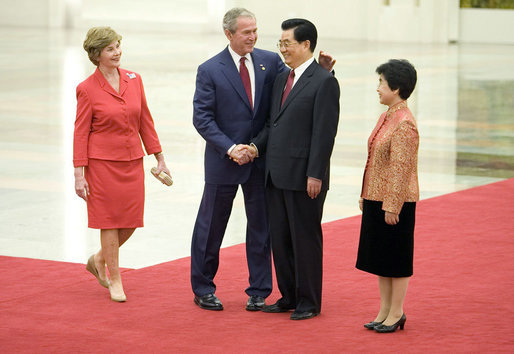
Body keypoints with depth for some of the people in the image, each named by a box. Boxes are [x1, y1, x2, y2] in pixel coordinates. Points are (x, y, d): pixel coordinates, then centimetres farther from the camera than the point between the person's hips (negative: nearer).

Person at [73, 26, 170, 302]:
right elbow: (80, 133, -6)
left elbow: (145, 122, 10)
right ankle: (115, 280, 15)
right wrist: (79, 174, -10)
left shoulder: (134, 80, 4)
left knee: (131, 222, 7)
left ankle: (99, 260, 32)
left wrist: (159, 159, 10)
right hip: (103, 163, -5)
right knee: (109, 221, 2)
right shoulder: (87, 89, -9)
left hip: (133, 162, 5)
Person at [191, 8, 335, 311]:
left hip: (260, 159, 3)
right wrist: (230, 148, -17)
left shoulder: (270, 62, 1)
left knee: (261, 226, 8)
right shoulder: (210, 70, -6)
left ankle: (258, 291, 18)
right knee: (211, 227, 7)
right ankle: (203, 289, 21)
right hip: (223, 161, -3)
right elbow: (202, 118, -8)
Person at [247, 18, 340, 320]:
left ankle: (309, 302, 11)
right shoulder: (281, 79, 14)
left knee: (306, 239, 2)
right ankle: (289, 296, 23)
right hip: (277, 174, 8)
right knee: (280, 238, 12)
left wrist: (315, 175, -18)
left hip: (304, 177, -8)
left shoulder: (324, 82, -10)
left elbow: (325, 132, -15)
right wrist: (258, 146, 0)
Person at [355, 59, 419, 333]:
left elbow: (401, 169, -21)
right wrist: (365, 195, 18)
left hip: (395, 203, -9)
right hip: (376, 199, 9)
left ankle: (396, 314, 10)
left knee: (396, 259, 1)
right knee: (379, 258, 14)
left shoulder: (404, 124, -19)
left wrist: (392, 207, -20)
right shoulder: (386, 117, 10)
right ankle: (385, 310, 22)